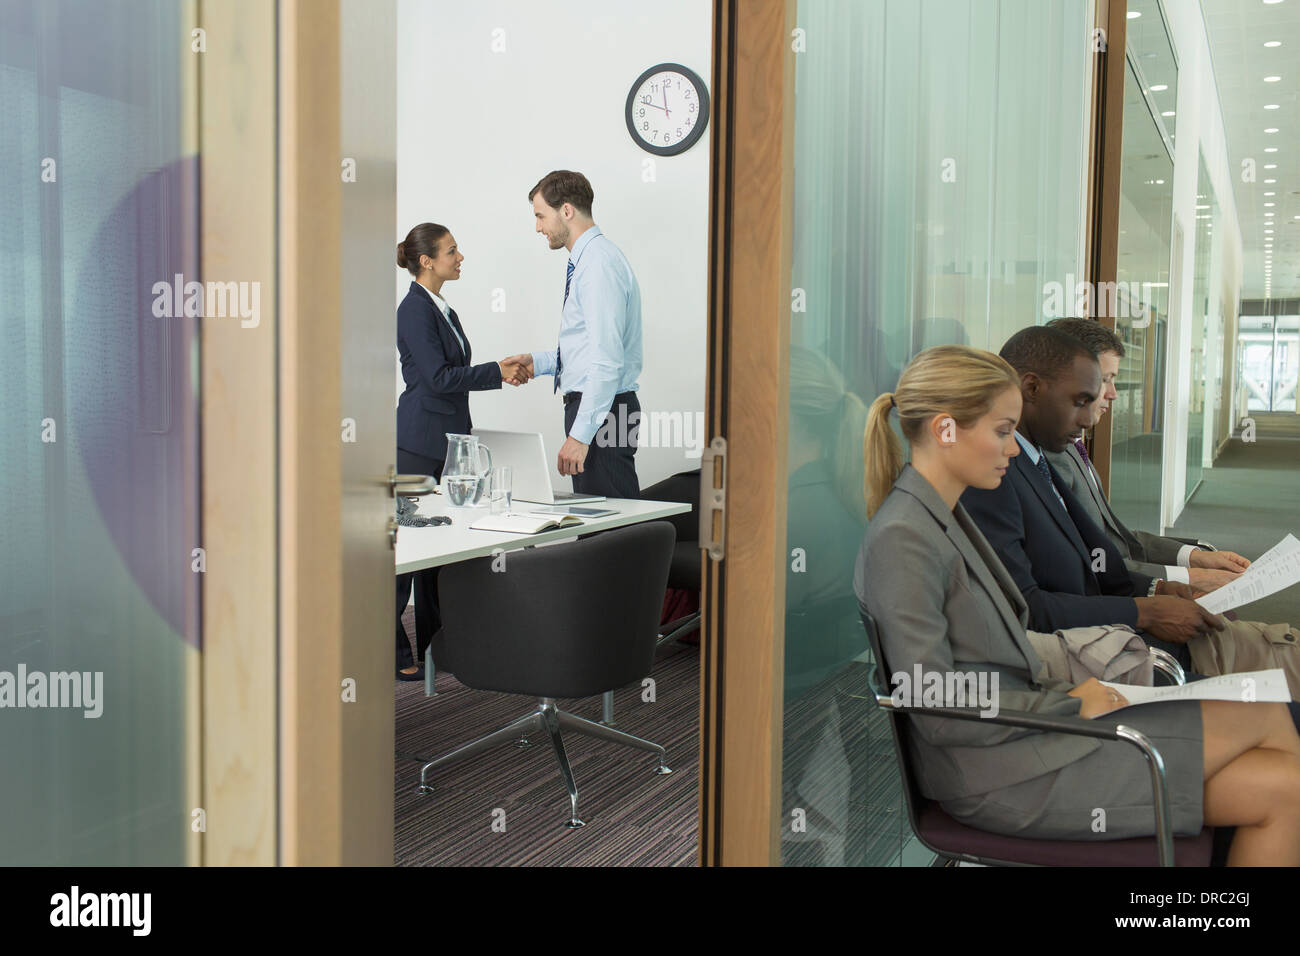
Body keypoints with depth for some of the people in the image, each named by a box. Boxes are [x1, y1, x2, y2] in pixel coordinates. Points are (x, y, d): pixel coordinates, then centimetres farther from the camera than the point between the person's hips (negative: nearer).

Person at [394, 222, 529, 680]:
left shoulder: (441, 309, 16)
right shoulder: (414, 309, -13)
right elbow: (438, 378, -18)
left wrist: (502, 370, 9)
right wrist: (497, 371, -13)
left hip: (445, 440, 10)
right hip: (420, 441, -10)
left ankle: (432, 645, 21)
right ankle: (393, 654, 2)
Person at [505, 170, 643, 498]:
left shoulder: (600, 264, -16)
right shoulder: (586, 260, 17)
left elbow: (607, 358, -23)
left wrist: (581, 434, -24)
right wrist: (539, 362, 13)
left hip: (600, 409, -10)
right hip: (590, 405, 10)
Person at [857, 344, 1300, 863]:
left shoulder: (946, 516, 12)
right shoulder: (902, 540, -19)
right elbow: (937, 715, -21)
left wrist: (1063, 684, 1)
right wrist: (1069, 702, -13)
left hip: (1023, 721, 9)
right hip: (997, 773, -9)